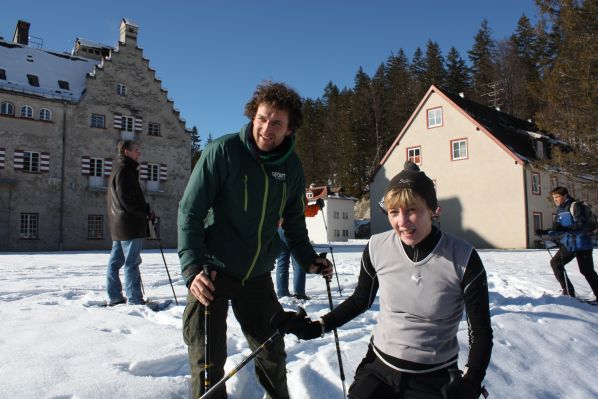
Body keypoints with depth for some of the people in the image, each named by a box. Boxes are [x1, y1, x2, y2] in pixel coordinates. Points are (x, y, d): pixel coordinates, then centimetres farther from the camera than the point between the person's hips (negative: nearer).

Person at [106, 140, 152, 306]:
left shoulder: (117, 170, 22)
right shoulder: (125, 170, -12)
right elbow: (127, 199, -20)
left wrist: (144, 209, 12)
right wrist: (146, 212, -11)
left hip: (118, 225, 10)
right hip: (130, 225, -10)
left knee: (115, 261, 12)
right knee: (132, 263, -7)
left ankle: (114, 297, 19)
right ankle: (135, 300, -4)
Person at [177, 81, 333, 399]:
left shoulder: (292, 167, 0)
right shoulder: (223, 151, -14)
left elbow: (294, 223, 12)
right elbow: (190, 211, -14)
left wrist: (308, 259, 0)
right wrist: (193, 266, -23)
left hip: (257, 275, 4)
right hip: (213, 271, -4)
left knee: (272, 353, 17)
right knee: (208, 361, 2)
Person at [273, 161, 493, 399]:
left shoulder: (463, 259, -18)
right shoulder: (377, 248, -12)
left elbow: (481, 332, -7)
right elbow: (360, 300, 6)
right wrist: (316, 327, -2)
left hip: (434, 379, -2)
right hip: (379, 367, 2)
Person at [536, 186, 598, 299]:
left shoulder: (575, 206, -12)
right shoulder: (559, 211, 12)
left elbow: (582, 225, -23)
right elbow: (558, 232, 16)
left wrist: (564, 228, -34)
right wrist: (545, 232, 1)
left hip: (581, 244, -8)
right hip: (568, 244, 8)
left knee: (587, 271, -5)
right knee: (555, 262, 6)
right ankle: (568, 290, 14)